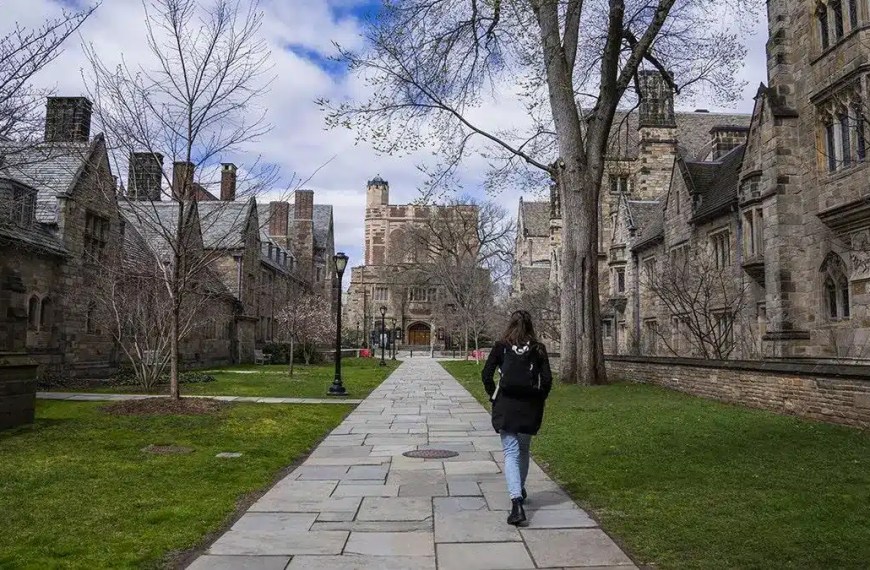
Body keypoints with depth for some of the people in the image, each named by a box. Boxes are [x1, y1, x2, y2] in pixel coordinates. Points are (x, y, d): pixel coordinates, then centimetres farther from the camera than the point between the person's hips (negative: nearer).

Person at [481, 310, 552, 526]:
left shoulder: (501, 346, -1)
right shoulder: (538, 349, 1)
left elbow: (486, 375, -6)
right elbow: (547, 379, -4)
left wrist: (493, 396, 7)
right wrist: (539, 399, 10)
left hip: (506, 405, -2)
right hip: (530, 406, 2)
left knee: (511, 452, -3)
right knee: (524, 449, 22)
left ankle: (516, 502, -19)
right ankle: (520, 490, 39)